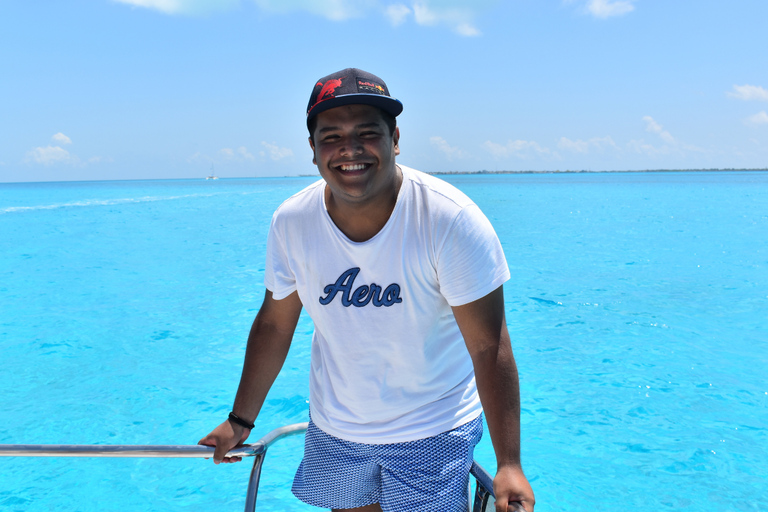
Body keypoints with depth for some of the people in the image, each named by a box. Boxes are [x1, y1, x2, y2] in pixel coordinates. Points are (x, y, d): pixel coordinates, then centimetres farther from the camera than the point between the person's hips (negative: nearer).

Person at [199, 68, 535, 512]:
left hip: (432, 431, -3)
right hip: (334, 430, 4)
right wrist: (241, 420, 8)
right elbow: (274, 324, 2)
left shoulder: (452, 220, -24)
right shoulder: (291, 223, -12)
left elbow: (489, 349, -21)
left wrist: (509, 464, -24)